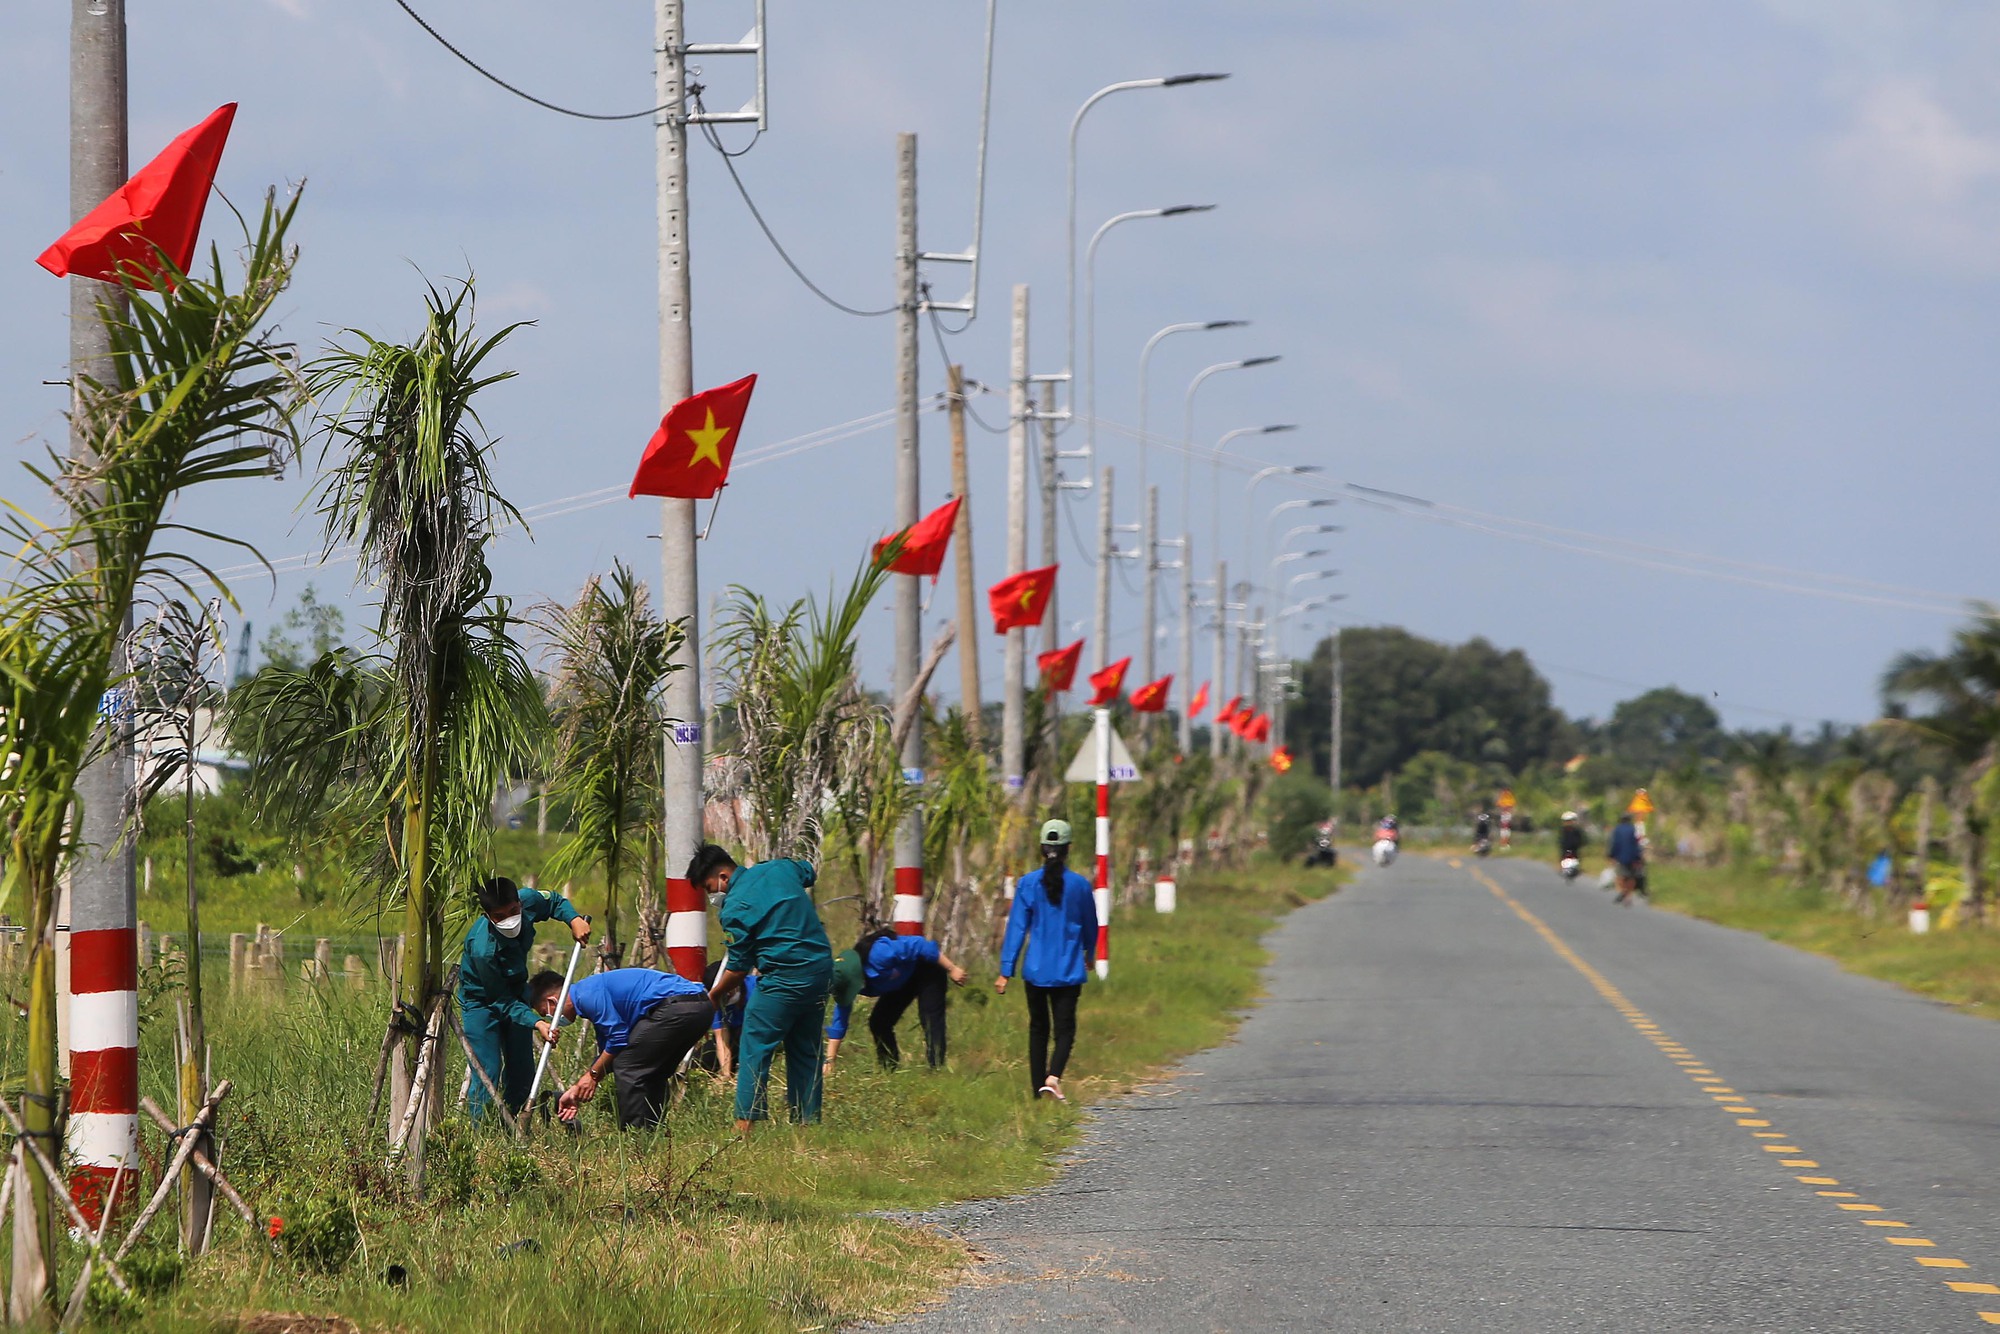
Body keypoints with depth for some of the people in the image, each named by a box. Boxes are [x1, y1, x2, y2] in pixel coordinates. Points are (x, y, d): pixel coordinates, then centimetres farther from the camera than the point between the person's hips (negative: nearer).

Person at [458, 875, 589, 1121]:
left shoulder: (528, 900, -24)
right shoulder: (482, 948, -40)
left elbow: (555, 902, 3)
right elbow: (502, 1002, -28)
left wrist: (574, 919, -17)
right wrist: (537, 1022, -37)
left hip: (515, 993, 7)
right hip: (482, 1001, -7)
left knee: (522, 1072, 9)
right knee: (488, 1076, -14)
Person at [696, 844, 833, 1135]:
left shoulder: (735, 906, -11)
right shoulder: (781, 868, 8)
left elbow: (739, 966, -6)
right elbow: (810, 872, 32)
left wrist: (715, 994, 10)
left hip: (784, 977, -7)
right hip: (822, 968, 7)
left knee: (755, 1048, -1)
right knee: (806, 1051, 15)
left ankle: (745, 1122, -7)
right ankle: (808, 1120, 16)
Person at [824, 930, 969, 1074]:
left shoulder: (878, 955, -39)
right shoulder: (848, 981, -16)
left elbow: (919, 946, -32)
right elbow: (839, 1023, -8)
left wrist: (952, 969, -26)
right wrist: (829, 1061, -11)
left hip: (927, 970, -7)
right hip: (903, 982, 7)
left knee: (930, 1021, -22)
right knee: (878, 1023, -1)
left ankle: (937, 1069, -25)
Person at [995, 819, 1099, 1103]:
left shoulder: (1027, 884, -5)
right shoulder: (1080, 885, -3)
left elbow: (1016, 928, -6)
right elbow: (1090, 927, 10)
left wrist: (1005, 971, -3)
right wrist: (1088, 956, 30)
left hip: (1035, 970, 1)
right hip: (1068, 971, -1)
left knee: (1038, 1028, 14)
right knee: (1065, 1028, 0)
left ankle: (1038, 1090, 16)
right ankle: (1053, 1076, -26)